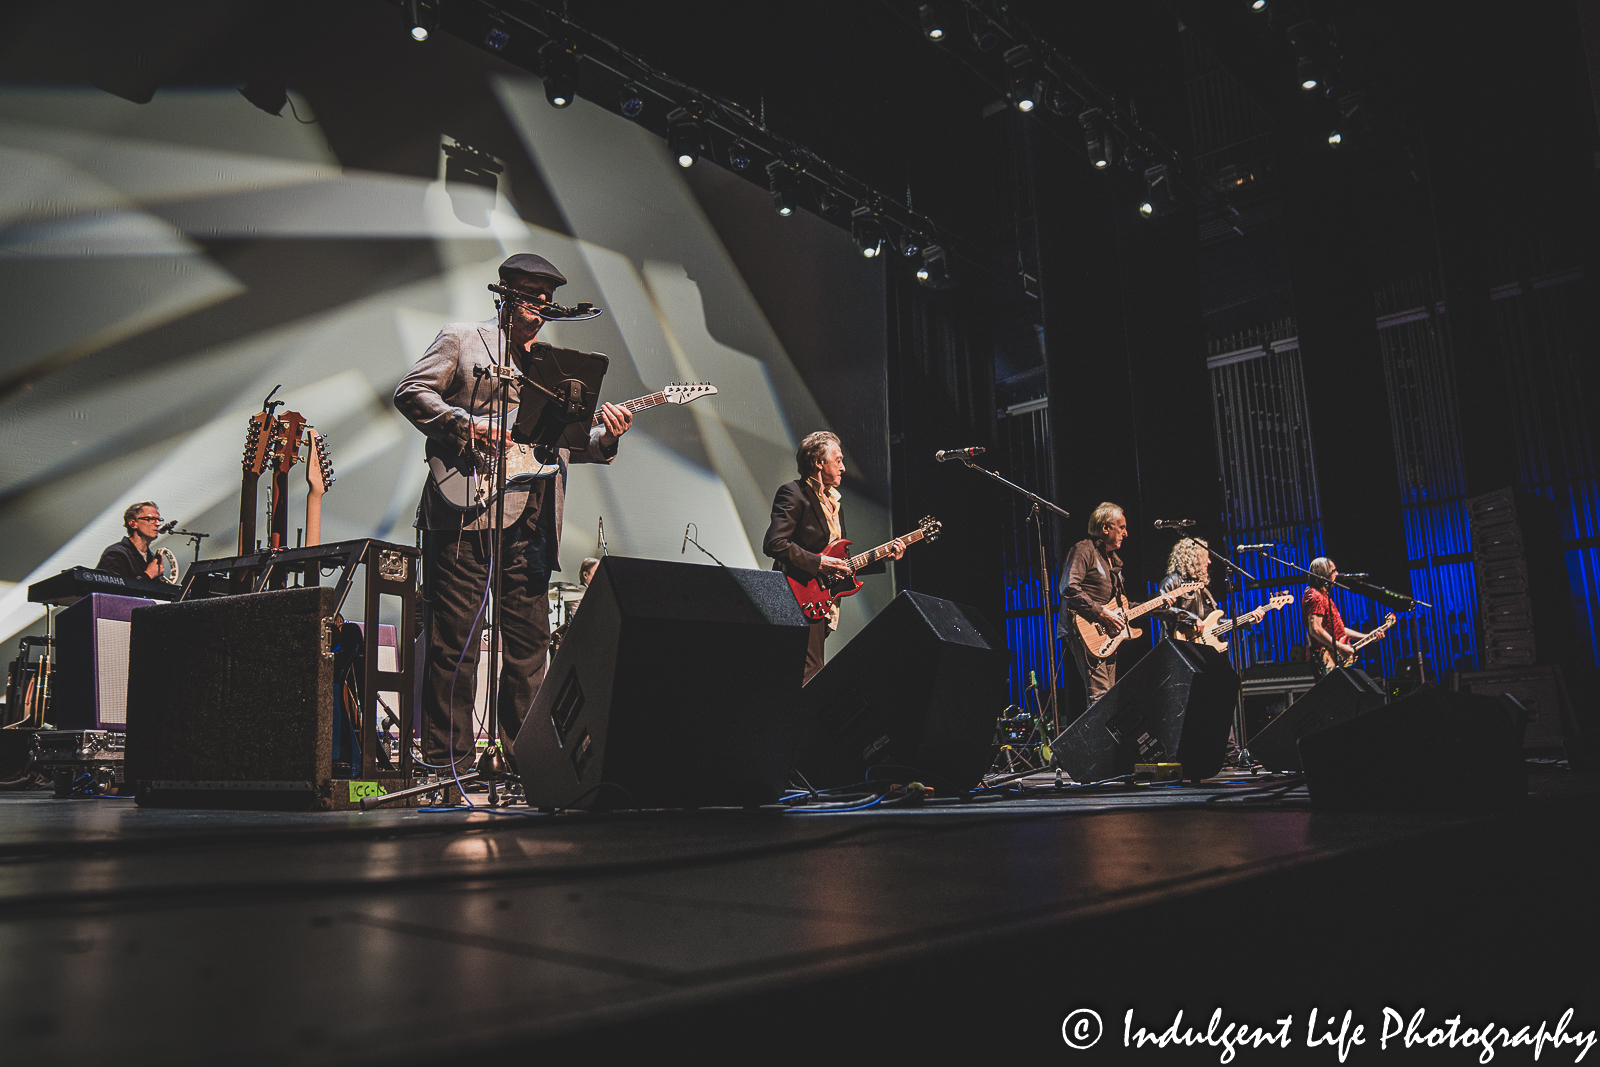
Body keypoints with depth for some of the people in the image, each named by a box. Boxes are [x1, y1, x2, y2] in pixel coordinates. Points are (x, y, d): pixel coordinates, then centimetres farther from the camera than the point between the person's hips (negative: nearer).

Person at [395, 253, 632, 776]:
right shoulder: (461, 339, 10)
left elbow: (562, 442, 20)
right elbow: (410, 392, 0)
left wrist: (604, 437, 1)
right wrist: (466, 425, -12)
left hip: (530, 518, 5)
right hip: (465, 506, -5)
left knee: (530, 639, 6)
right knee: (454, 639, -2)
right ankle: (450, 760, 7)